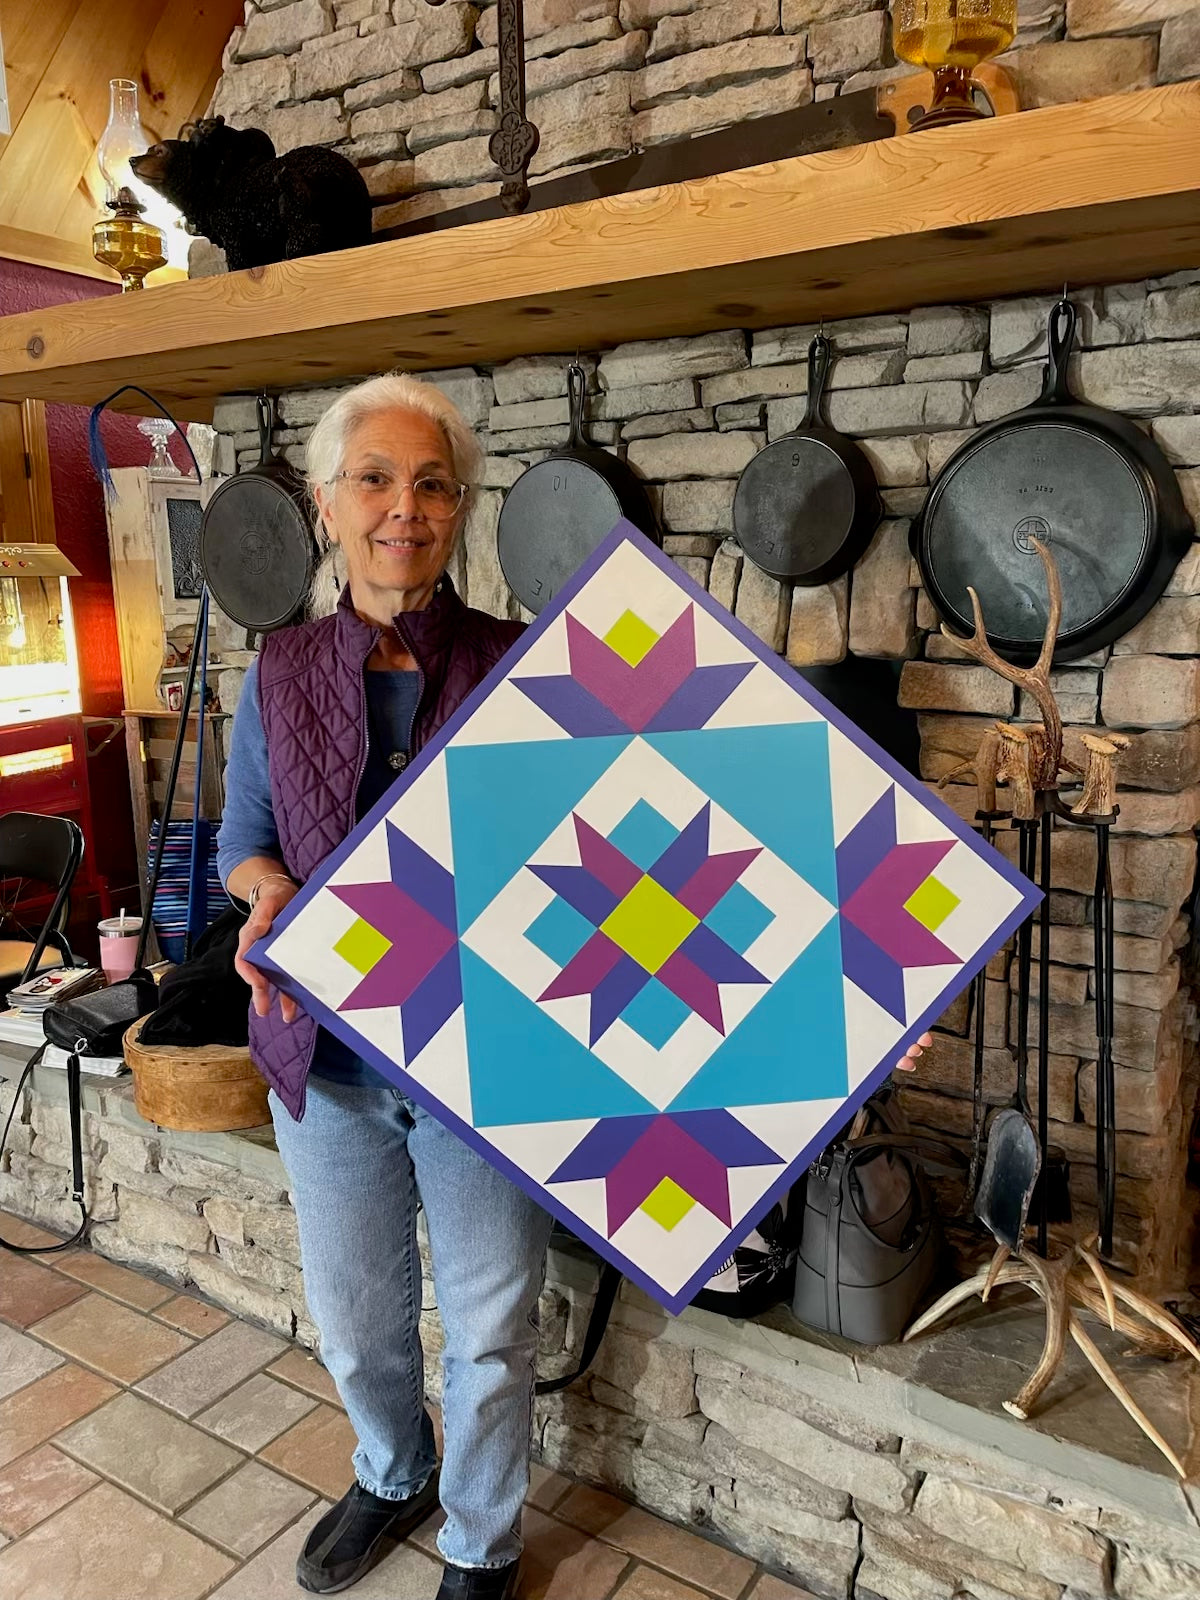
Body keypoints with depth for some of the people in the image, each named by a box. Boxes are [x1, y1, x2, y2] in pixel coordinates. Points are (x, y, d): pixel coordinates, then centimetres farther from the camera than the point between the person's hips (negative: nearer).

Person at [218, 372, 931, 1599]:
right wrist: (272, 891, -14)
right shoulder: (282, 675, -2)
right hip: (327, 1051, 3)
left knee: (488, 1330, 15)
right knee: (352, 1312, 23)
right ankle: (392, 1476, 56)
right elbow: (241, 840, 8)